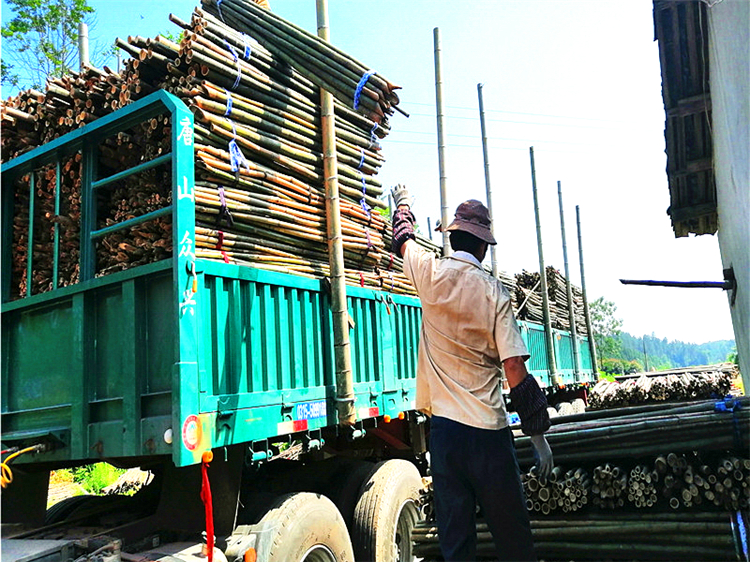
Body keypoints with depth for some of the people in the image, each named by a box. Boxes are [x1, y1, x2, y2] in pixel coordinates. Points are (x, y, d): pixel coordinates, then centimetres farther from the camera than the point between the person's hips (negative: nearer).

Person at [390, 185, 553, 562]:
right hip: (488, 429, -2)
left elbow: (403, 241, 23)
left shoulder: (430, 275, 0)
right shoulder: (494, 293, -5)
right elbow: (515, 368, -8)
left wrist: (402, 204, 44)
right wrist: (538, 435, -1)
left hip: (443, 425, 2)